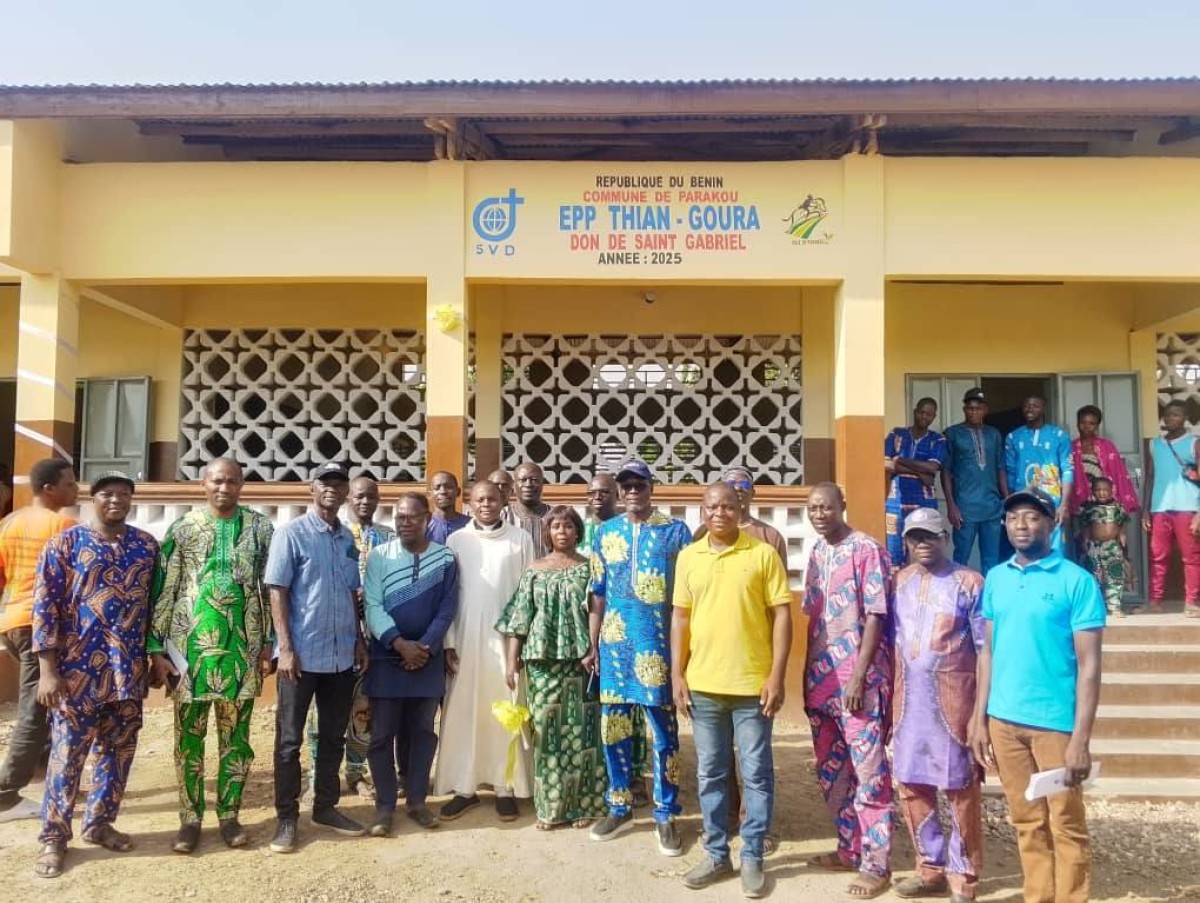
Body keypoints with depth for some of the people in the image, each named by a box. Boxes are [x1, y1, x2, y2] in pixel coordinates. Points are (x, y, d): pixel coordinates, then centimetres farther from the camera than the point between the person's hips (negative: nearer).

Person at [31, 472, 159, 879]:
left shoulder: (147, 545, 7)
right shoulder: (65, 543, -3)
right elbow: (45, 605, -6)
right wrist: (48, 669, -11)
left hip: (129, 671, 4)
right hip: (78, 669, -3)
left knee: (118, 751, 12)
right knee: (67, 753, 3)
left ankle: (99, 823, 28)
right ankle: (53, 837, 17)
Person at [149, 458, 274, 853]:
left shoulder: (259, 528, 4)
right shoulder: (182, 529, 2)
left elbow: (271, 589, 5)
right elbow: (162, 590, 1)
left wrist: (268, 644, 1)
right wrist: (157, 648, -3)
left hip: (241, 647, 1)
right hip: (192, 644, 0)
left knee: (236, 734, 8)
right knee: (189, 734, 6)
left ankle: (229, 814, 20)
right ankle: (190, 817, 19)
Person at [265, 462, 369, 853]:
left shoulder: (348, 539, 10)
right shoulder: (291, 533, -6)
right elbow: (277, 592, -9)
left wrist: (359, 640, 11)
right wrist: (285, 647, -14)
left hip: (342, 656, 6)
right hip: (302, 654, -5)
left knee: (334, 736, 14)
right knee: (289, 739, 5)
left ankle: (326, 806, 27)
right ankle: (286, 817, 16)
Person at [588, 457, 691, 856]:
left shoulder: (676, 532, -1)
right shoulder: (605, 533, 7)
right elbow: (597, 595, 9)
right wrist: (592, 644, 5)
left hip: (658, 646, -3)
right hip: (615, 645, 3)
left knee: (665, 732, 5)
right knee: (613, 728, 11)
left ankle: (665, 816, 18)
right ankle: (619, 808, 27)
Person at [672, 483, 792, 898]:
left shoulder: (764, 554, -4)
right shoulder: (688, 557, 6)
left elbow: (782, 615, -4)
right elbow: (680, 618, 9)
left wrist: (777, 676, -9)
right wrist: (677, 675, 4)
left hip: (753, 683, -3)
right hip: (703, 683, 3)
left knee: (756, 774, 7)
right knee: (710, 774, 12)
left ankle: (752, 858, 21)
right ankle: (716, 854, 26)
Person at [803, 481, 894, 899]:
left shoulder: (867, 551, -11)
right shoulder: (816, 553, 10)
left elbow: (875, 617, -14)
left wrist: (858, 676, -17)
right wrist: (810, 675, 14)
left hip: (859, 681, -7)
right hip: (820, 680, 8)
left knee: (869, 774, 1)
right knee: (831, 772, 16)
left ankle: (876, 865, 12)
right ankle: (850, 849, 31)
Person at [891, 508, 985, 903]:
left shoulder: (969, 582, -5)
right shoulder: (900, 581, 10)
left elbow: (985, 647, -7)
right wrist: (891, 695, 10)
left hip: (952, 695, -5)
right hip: (908, 696, 5)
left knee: (960, 788, 3)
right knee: (910, 785, 11)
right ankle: (932, 869, 27)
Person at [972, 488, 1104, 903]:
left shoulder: (1077, 581, -7)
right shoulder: (996, 579, 7)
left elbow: (1089, 666, -9)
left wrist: (1080, 739, -13)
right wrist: (979, 720, 8)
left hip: (1055, 723, -4)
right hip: (1003, 721, 4)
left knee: (1066, 827, 7)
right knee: (1027, 824, 14)